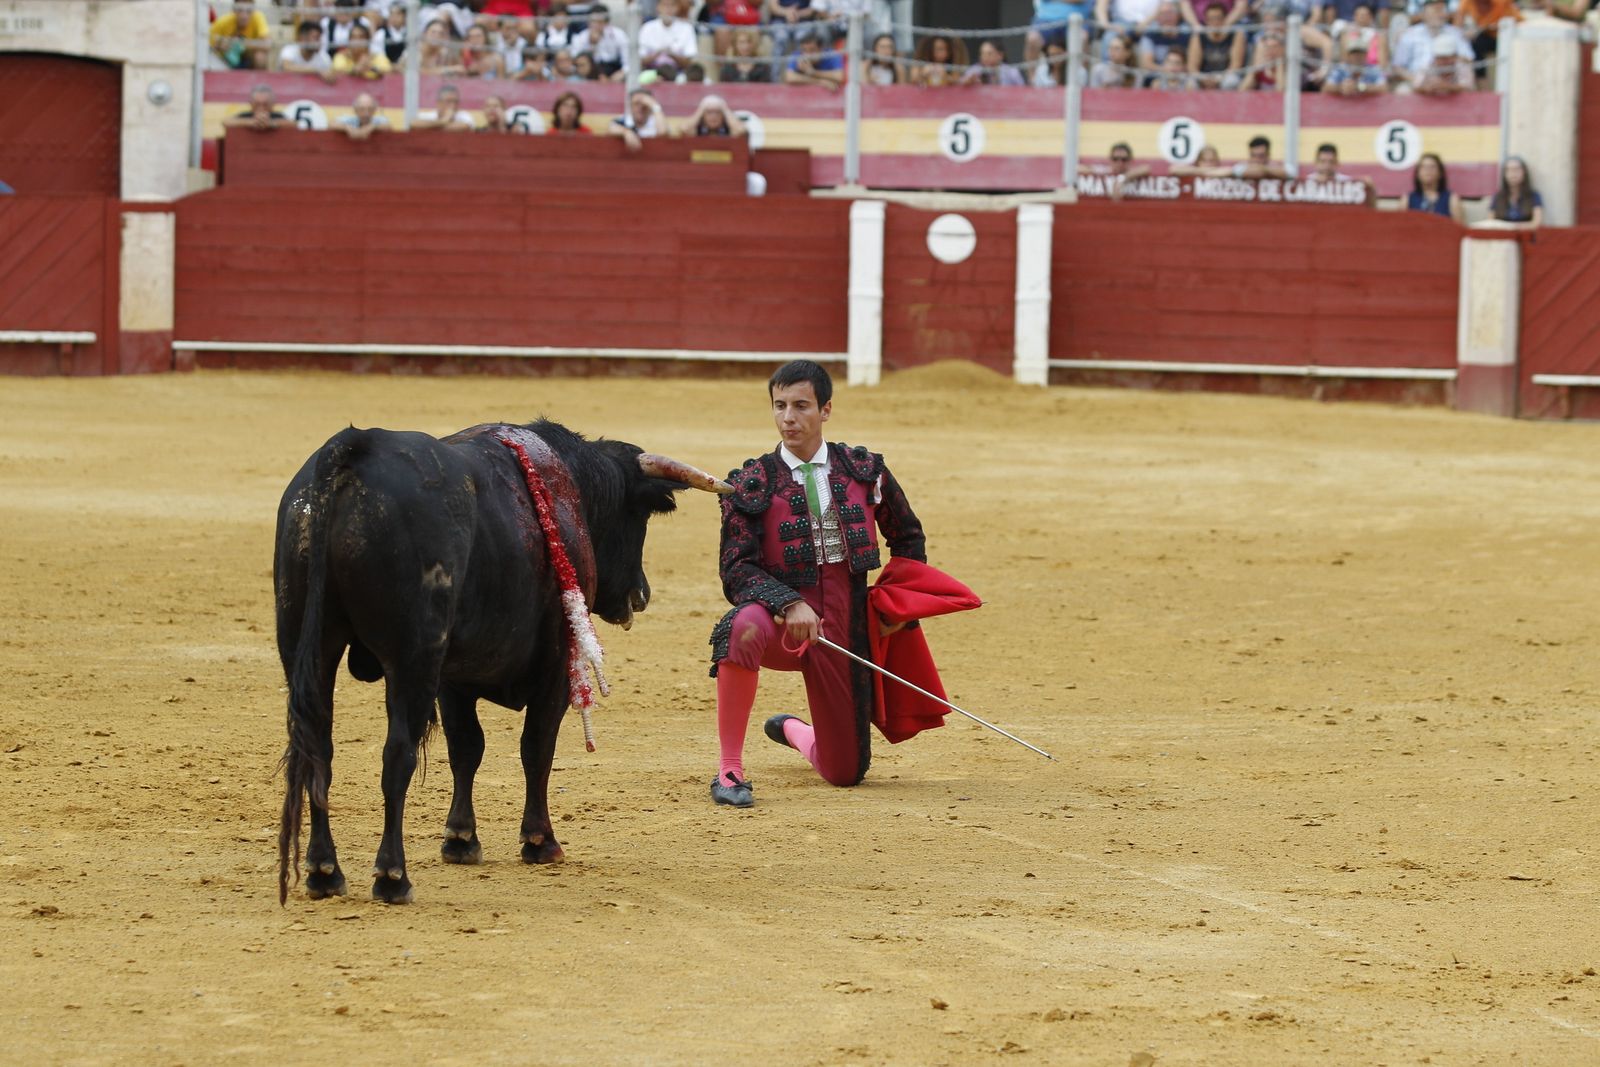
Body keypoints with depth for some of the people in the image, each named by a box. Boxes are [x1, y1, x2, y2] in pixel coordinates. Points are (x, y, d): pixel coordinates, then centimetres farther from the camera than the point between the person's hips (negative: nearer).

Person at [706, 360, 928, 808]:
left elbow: (907, 537, 18)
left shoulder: (864, 471, 2)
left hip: (845, 631, 3)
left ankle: (792, 730, 45)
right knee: (745, 626, -42)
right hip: (782, 620, -2)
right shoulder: (752, 483, -5)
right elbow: (737, 568, -13)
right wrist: (790, 605, -29)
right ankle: (729, 770, -30)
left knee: (845, 772, 6)